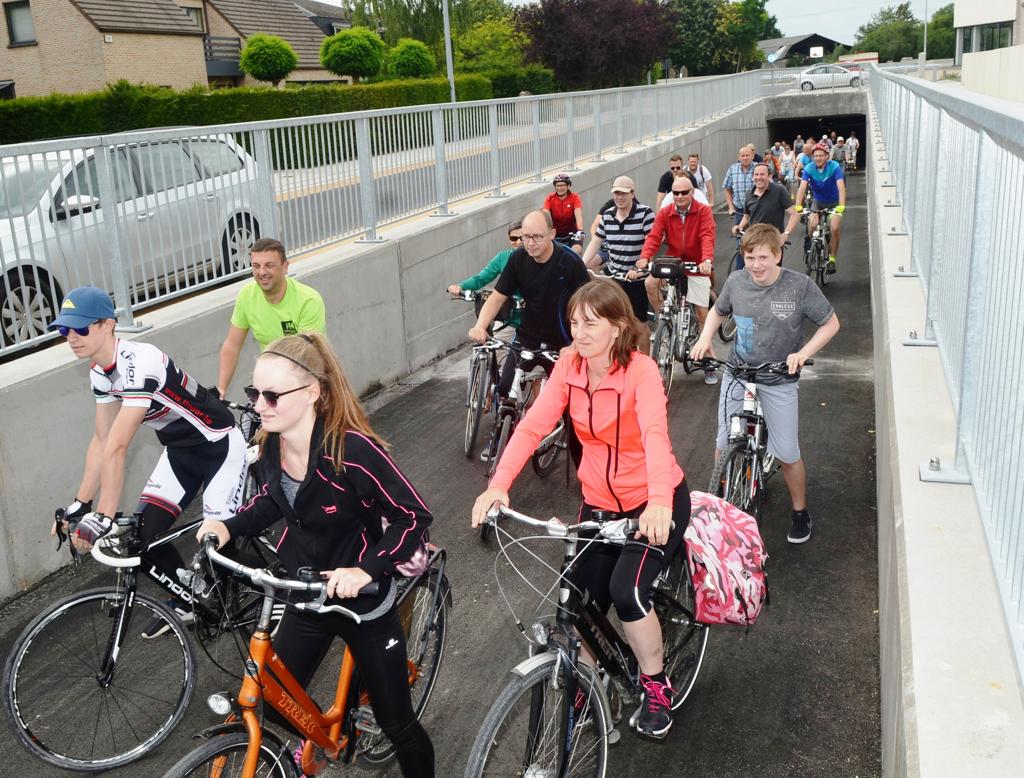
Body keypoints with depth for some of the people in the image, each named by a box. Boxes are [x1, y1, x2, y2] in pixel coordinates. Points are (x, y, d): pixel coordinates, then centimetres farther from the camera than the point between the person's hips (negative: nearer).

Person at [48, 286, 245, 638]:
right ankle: (186, 601, 25)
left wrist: (103, 519, -35)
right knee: (146, 532, 1)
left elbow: (117, 449, -35)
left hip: (219, 446, -8)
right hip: (180, 450, 8)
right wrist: (79, 504, 0)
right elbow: (101, 440, 3)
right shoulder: (99, 372, -3)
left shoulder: (140, 364, -33)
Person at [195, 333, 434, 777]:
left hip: (363, 602, -5)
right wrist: (229, 525, -7)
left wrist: (366, 570, -34)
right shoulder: (271, 444, -10)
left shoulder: (353, 449, -30)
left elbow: (414, 517, -23)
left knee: (395, 722, 9)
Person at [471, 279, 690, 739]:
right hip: (600, 500, 5)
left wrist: (659, 502, -55)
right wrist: (498, 485, -34)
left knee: (627, 592, -21)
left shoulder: (640, 371, -21)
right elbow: (532, 426, -18)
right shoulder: (569, 369, -8)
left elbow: (655, 434, -38)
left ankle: (656, 687, 7)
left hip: (655, 502, -5)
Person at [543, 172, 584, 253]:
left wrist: (580, 230, -44)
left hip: (572, 233, -1)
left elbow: (578, 215, -26)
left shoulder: (574, 198, -13)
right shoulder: (550, 198, -10)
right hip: (556, 234, 1)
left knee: (577, 251, -23)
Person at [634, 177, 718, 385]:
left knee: (702, 314, 1)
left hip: (697, 267, -2)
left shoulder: (704, 211, -9)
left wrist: (707, 260, -41)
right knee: (650, 283, -28)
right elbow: (654, 237, -12)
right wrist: (644, 258, -32)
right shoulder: (664, 214, -2)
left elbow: (707, 237, -23)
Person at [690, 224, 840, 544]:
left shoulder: (800, 285, -16)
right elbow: (718, 311, 14)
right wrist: (705, 338, -4)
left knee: (788, 454, 2)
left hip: (778, 379, -2)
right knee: (724, 445, 7)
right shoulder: (735, 282, -7)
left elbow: (831, 323, -5)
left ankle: (800, 512, 25)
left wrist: (803, 353, -19)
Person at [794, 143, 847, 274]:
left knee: (835, 228, -17)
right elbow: (802, 188, -27)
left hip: (834, 202, -2)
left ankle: (832, 259, -2)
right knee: (812, 225, -22)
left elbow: (841, 187, -32)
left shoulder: (835, 167, -23)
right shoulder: (809, 169, -18)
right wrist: (798, 206, -42)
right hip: (818, 202, 2)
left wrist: (841, 206, -46)